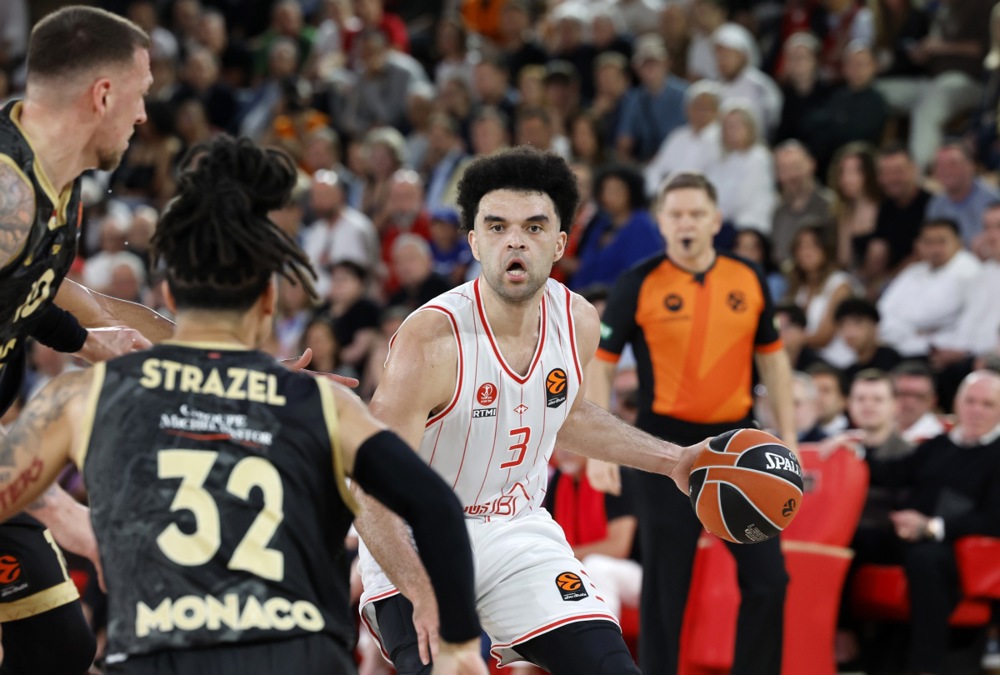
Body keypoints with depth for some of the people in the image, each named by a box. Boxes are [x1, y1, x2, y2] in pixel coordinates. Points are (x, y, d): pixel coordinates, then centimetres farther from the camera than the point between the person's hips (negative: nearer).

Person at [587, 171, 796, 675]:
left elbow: (771, 358, 13)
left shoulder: (748, 280, 4)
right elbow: (599, 363, -4)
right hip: (666, 444, -3)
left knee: (768, 576, 2)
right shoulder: (639, 285, -6)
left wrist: (788, 437, 8)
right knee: (665, 583, 2)